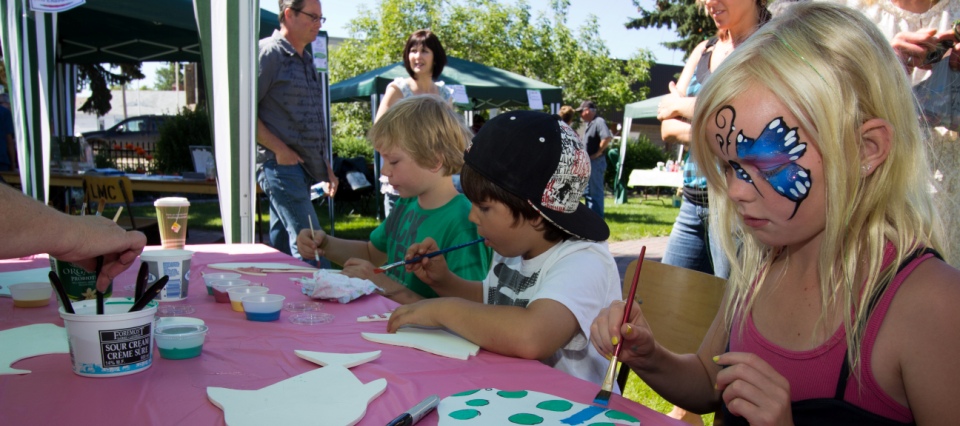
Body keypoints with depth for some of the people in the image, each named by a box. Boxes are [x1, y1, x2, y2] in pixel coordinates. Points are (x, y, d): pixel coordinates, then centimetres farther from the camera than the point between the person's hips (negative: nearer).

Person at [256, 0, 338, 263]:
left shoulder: (306, 60, 19)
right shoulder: (268, 52, -7)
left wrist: (325, 166, 20)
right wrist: (281, 150, -16)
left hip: (300, 168, 9)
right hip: (280, 164, -9)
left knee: (281, 246, 13)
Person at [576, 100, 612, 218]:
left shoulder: (599, 122, -14)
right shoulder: (588, 123, 16)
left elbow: (607, 138, -28)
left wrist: (597, 153, -20)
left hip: (596, 162, -10)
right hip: (588, 162, 10)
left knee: (596, 191, -5)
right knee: (587, 191, 15)